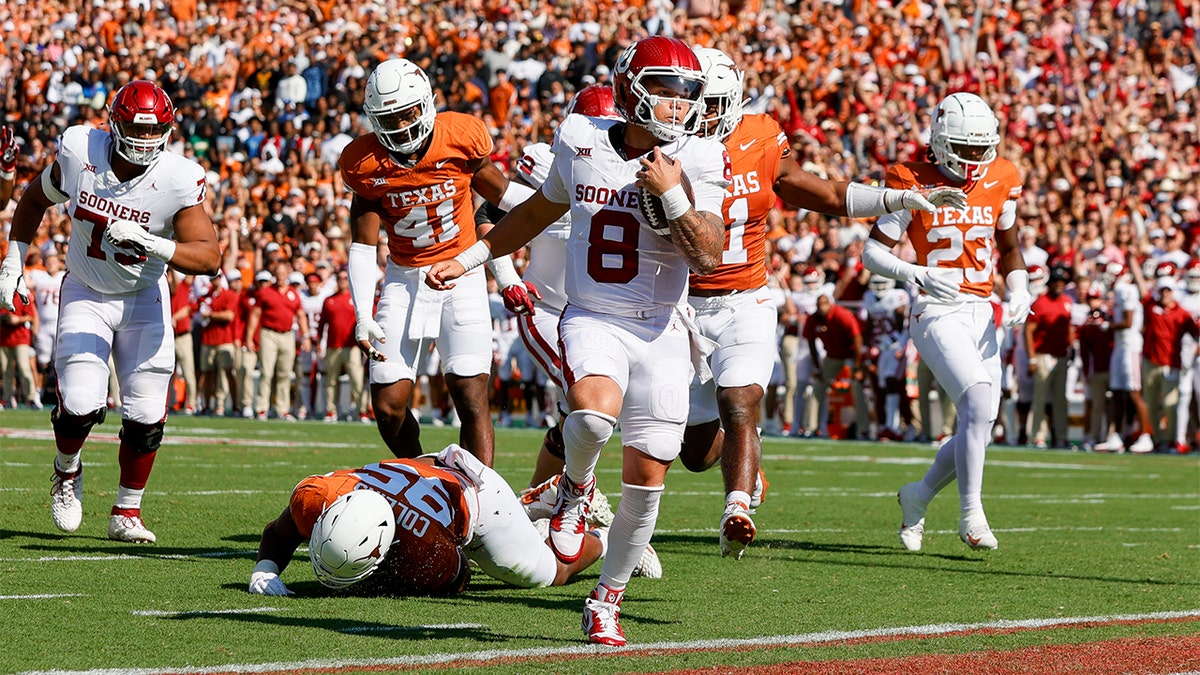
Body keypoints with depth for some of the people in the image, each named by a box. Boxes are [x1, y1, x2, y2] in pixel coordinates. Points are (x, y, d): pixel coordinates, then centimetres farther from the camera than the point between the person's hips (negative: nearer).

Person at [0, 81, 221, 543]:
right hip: (86, 294, 0)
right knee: (80, 406, -15)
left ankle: (126, 513, 16)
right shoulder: (78, 152, -18)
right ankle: (67, 471, 19)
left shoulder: (179, 180, -23)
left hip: (144, 298, 0)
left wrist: (149, 243, -44)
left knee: (146, 416, -5)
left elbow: (209, 257, -30)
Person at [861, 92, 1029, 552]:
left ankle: (918, 496, 28)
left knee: (979, 428, 5)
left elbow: (1009, 247, 21)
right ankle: (971, 515, -15)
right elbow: (872, 252, -6)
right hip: (938, 312, -6)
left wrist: (1018, 291, 2)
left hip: (982, 315, 6)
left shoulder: (999, 183, 6)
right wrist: (914, 274, -24)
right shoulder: (913, 185, -8)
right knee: (978, 403, -23)